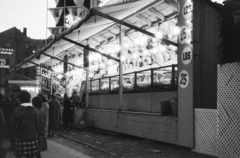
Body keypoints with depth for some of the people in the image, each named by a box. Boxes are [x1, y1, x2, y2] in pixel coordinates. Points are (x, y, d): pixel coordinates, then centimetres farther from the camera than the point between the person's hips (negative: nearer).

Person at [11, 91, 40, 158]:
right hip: (32, 137, 3)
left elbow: (14, 125, -9)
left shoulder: (17, 111, -11)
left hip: (20, 138, -3)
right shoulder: (34, 110, -1)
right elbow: (37, 125, 1)